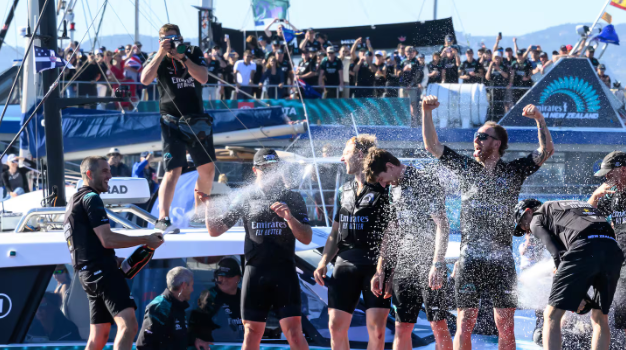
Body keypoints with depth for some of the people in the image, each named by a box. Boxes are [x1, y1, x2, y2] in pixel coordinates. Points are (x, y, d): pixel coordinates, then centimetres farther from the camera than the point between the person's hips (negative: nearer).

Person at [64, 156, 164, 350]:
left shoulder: (74, 201, 24)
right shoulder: (91, 198, -8)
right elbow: (107, 239, -18)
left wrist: (117, 261, 20)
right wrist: (146, 240, -12)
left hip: (87, 273, 10)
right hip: (102, 270, -10)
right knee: (128, 324, -24)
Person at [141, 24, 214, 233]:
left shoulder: (193, 53, 1)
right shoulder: (158, 59, -5)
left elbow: (203, 78, -14)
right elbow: (145, 80, -24)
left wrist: (182, 58, -22)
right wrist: (161, 54, -28)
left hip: (197, 119, 4)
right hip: (172, 121, -4)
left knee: (208, 168, 12)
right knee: (173, 170, -18)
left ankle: (199, 213, 30)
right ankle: (162, 219, -23)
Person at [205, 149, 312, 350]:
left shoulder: (292, 198, 8)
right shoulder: (246, 199, 11)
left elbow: (306, 239, 2)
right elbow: (215, 230, 11)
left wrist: (289, 217, -15)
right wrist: (208, 205, -5)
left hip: (284, 273, -2)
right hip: (255, 271, 2)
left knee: (294, 333, -10)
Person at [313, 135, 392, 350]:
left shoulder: (384, 189, -3)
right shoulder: (345, 192, 18)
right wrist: (324, 262, 8)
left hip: (375, 264, -6)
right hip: (345, 263, 6)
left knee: (376, 328, -9)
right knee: (336, 326, 1)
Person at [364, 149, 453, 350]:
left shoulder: (425, 181, -6)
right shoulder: (394, 189, 17)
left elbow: (442, 226, -13)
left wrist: (437, 264, -21)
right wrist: (380, 271, 15)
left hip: (428, 264, -7)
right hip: (403, 265, 7)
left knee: (438, 324, -8)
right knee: (402, 327, 4)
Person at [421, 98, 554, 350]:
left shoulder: (513, 171, 7)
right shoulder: (466, 168, 11)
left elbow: (546, 151, 0)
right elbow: (432, 146, 12)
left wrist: (540, 120, -13)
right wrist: (427, 113, 0)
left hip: (501, 260, 0)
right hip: (470, 258, 1)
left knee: (505, 326, -1)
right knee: (465, 325, -3)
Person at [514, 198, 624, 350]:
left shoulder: (537, 218, 21)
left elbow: (557, 252, 5)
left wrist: (574, 293, 5)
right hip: (614, 250, 6)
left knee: (552, 315, 3)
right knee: (600, 318, 19)